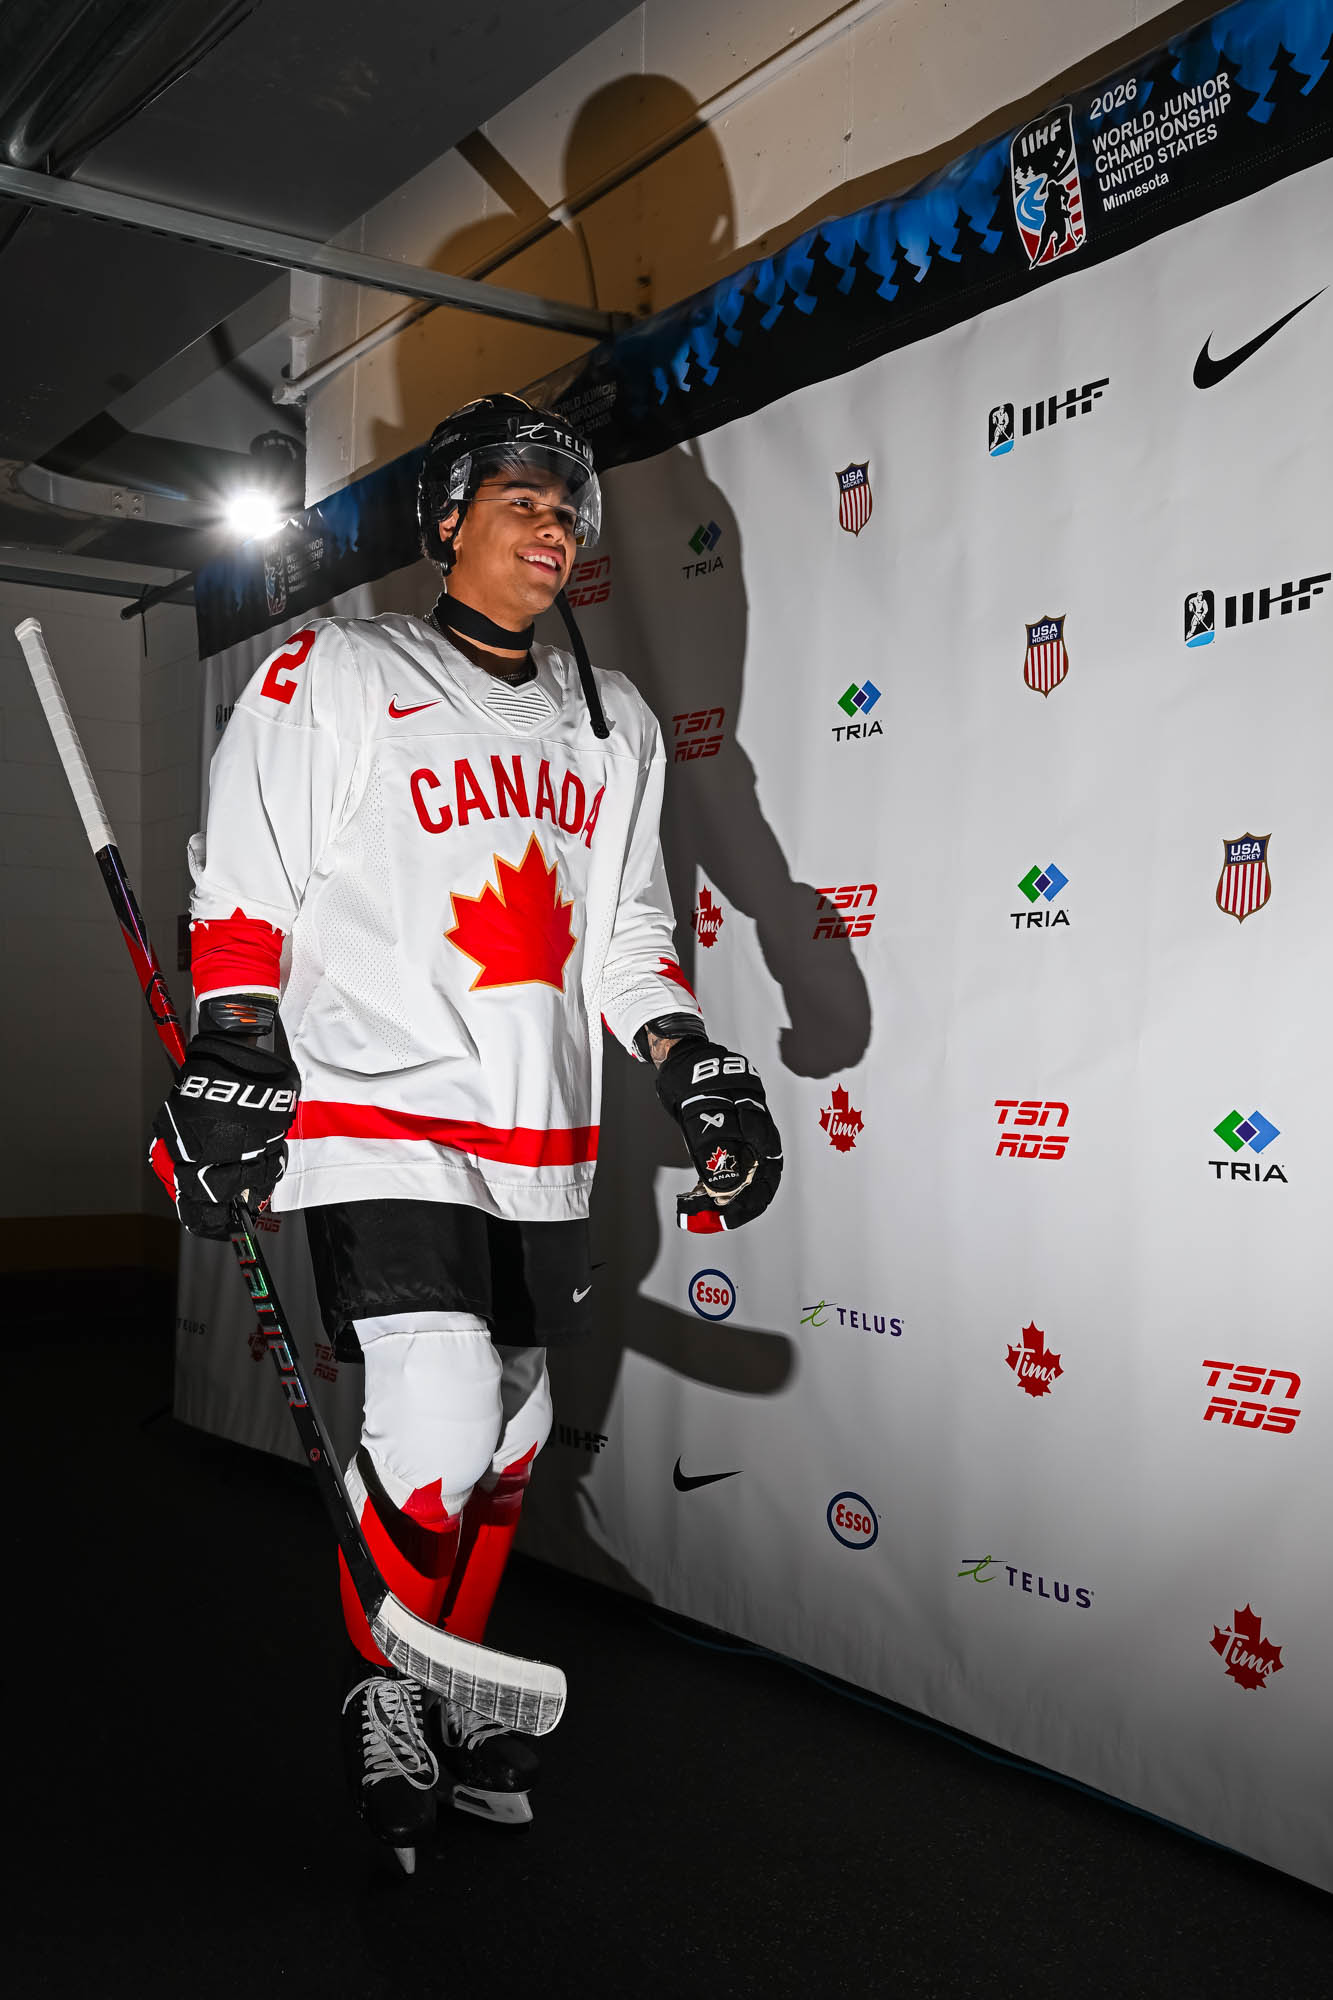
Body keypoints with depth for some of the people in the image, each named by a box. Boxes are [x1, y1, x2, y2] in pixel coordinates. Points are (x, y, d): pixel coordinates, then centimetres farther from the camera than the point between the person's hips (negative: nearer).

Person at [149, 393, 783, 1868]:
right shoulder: (331, 677, 1)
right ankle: (381, 1692, 10)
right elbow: (243, 892, -1)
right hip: (377, 1110, -5)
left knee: (511, 1434, 12)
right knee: (438, 1414, -17)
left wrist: (695, 1067, 4)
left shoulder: (612, 722, 15)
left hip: (542, 1144, 6)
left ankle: (456, 1689, 34)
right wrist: (230, 1060, -11)